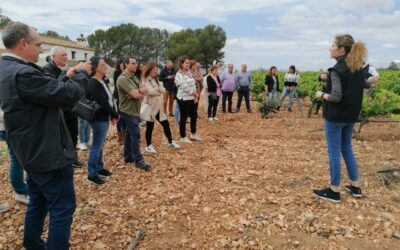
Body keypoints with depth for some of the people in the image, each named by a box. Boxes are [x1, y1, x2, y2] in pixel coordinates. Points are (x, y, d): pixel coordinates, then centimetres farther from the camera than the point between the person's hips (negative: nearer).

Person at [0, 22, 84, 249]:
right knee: (63, 207, 1)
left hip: (33, 151, 11)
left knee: (38, 203, 24)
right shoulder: (23, 74, -26)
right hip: (48, 153, -11)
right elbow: (70, 94, -24)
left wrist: (67, 77, 9)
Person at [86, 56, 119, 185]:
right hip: (98, 118, -9)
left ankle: (99, 168, 31)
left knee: (100, 145, 18)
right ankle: (92, 174, 11)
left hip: (103, 117, 9)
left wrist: (112, 115, 4)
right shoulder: (93, 83, -18)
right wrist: (115, 115, -11)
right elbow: (102, 103, -22)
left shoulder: (102, 81, 11)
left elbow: (109, 99, 12)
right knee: (97, 146, 0)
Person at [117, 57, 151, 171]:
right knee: (136, 135, -8)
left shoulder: (134, 77, 13)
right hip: (128, 111, -9)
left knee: (130, 134, 15)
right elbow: (136, 94, -24)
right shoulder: (123, 78, -17)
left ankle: (128, 156, 25)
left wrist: (138, 91, -16)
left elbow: (145, 91, 4)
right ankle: (138, 160, 0)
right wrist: (140, 91, -3)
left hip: (134, 110, 9)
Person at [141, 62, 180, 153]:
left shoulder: (156, 80, 14)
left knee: (166, 124, 10)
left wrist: (157, 89, -16)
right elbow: (151, 92, -22)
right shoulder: (145, 80, -10)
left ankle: (170, 142, 25)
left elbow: (163, 90, 4)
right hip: (150, 107, -7)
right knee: (150, 127, 3)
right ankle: (149, 146, 17)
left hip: (158, 106, 7)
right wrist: (159, 91, -5)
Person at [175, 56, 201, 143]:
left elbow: (193, 85, 11)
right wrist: (196, 94, -9)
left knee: (194, 116, 14)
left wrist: (195, 97, -1)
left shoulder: (189, 73, 10)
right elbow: (186, 87, -21)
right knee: (184, 117, 2)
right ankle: (183, 137, 16)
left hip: (191, 99, 8)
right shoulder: (179, 75, -15)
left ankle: (193, 134, 29)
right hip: (183, 99, -8)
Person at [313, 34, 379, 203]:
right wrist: (371, 81, 40)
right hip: (351, 116, 8)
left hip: (335, 117, -8)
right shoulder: (358, 67, 7)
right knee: (347, 149, 19)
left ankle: (334, 192, 10)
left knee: (334, 152, 1)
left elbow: (336, 97, -22)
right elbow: (364, 85, 20)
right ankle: (355, 187, 27)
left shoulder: (337, 69, -18)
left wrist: (321, 95, -5)